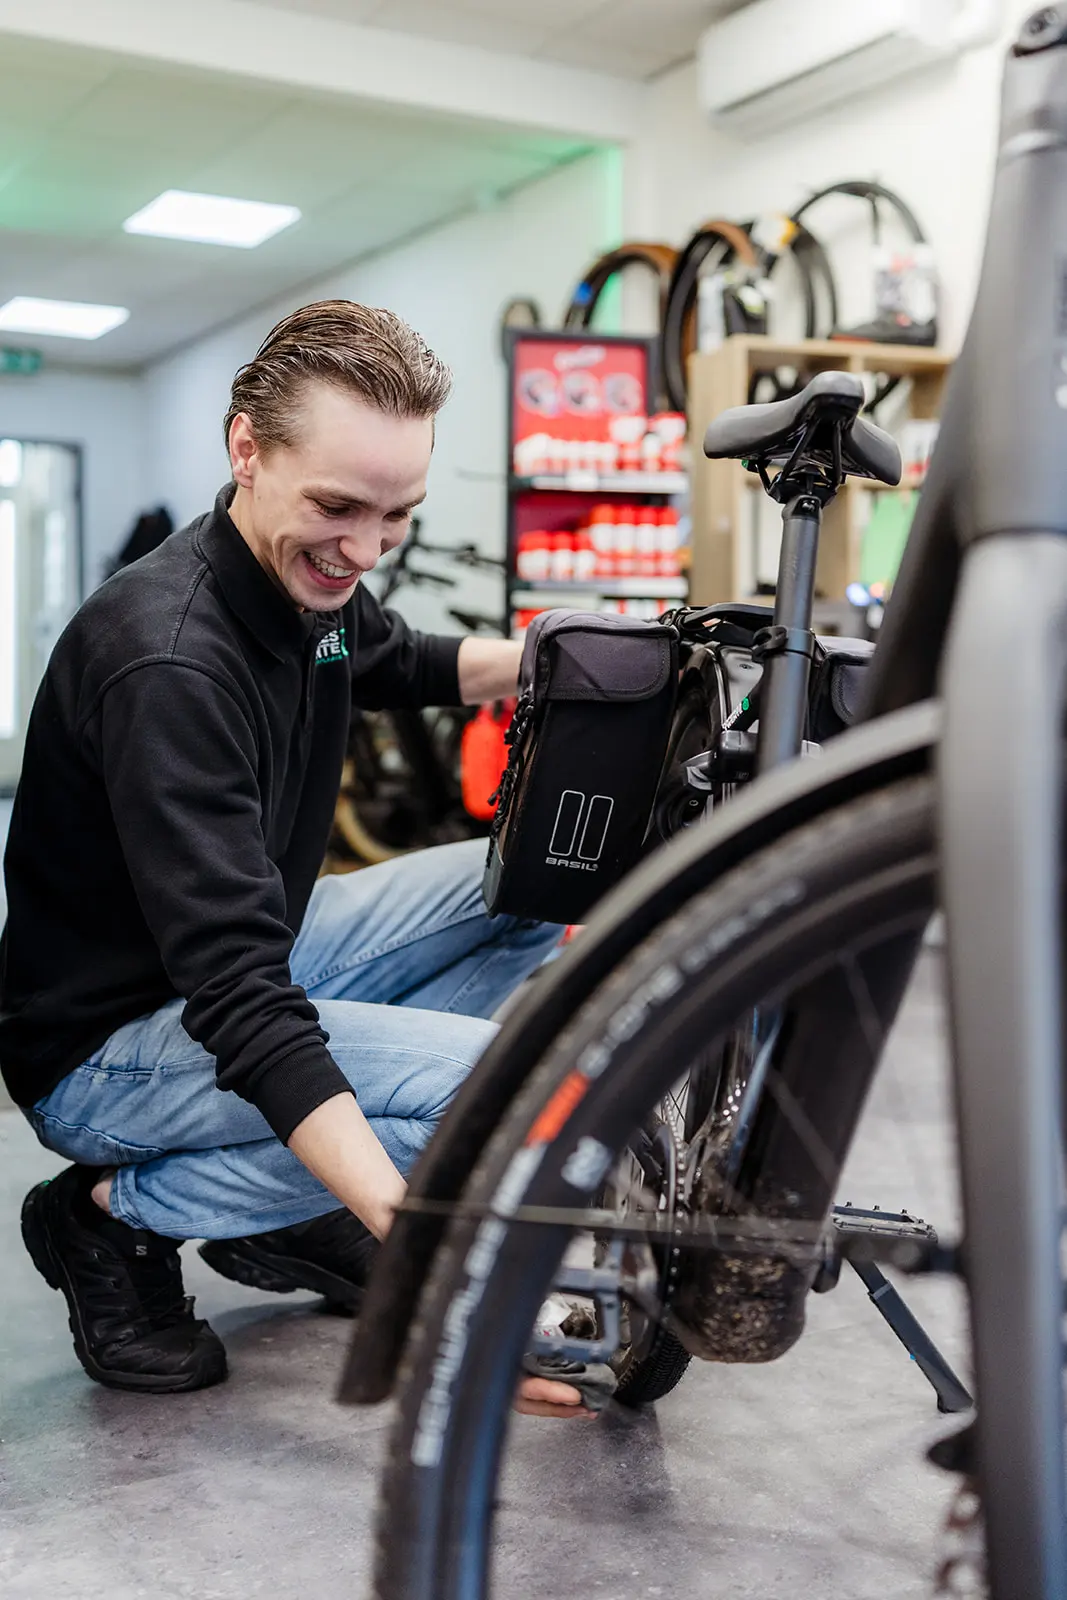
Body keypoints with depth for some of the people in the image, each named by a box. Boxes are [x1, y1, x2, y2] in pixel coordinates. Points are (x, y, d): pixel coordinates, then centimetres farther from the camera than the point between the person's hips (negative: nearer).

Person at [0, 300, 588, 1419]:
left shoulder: (310, 585, -4)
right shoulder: (166, 664, -31)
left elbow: (401, 664, 22)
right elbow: (241, 1009, -37)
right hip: (106, 1045, -9)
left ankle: (287, 1207, 8)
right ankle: (118, 1210, -5)